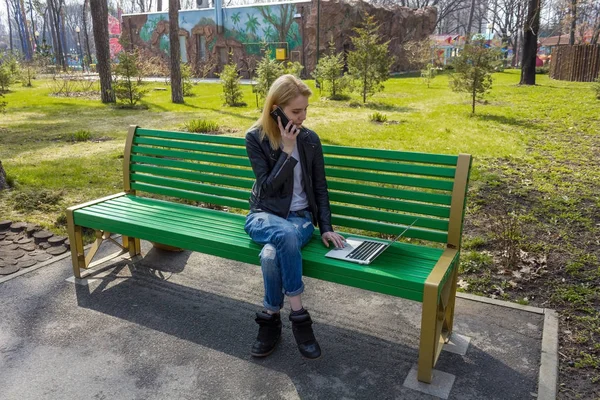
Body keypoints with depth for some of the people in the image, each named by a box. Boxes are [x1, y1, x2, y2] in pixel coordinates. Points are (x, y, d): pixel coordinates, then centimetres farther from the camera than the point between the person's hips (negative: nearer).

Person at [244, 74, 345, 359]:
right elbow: (267, 186, -13)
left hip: (300, 216, 1)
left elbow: (320, 187, 7)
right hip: (264, 215, -1)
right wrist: (287, 150, -18)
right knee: (286, 234, -39)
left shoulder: (310, 139, 3)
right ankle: (298, 316, -26)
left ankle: (270, 320, -12)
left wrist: (326, 227, -2)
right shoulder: (255, 137, -5)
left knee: (271, 255, -34)